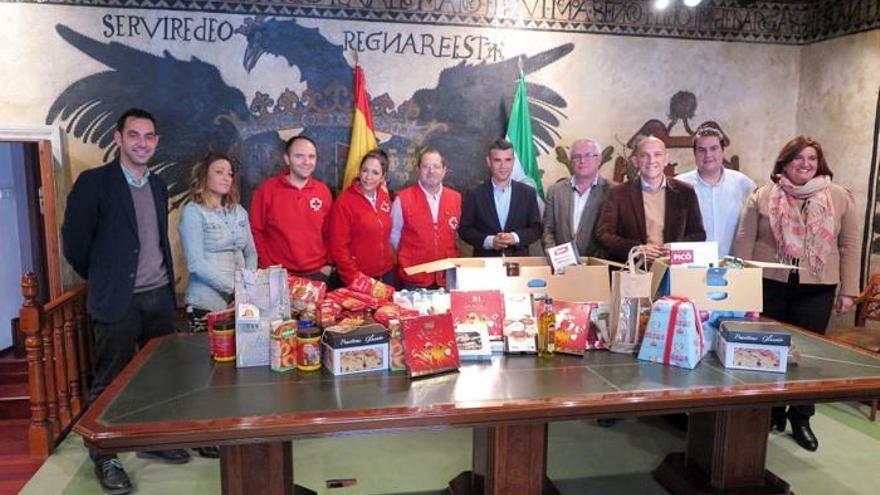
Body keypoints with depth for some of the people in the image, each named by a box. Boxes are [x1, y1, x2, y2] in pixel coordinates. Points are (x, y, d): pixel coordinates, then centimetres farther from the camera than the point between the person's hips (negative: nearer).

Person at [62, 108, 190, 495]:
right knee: (109, 382, 5)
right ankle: (104, 458, 20)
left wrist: (166, 281, 14)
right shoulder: (94, 182, -8)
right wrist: (102, 280, 4)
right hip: (118, 301, -6)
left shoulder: (158, 186, 11)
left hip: (160, 296, 6)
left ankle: (155, 441, 29)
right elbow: (75, 243, -7)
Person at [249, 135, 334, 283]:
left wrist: (329, 263, 2)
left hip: (317, 273, 3)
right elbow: (255, 231, -2)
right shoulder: (267, 189, -4)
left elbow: (329, 233, 9)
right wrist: (267, 265, -7)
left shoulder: (323, 191, 5)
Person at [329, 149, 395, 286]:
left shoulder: (384, 197, 3)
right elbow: (338, 248, -14)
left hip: (386, 273, 6)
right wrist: (355, 278, -16)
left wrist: (391, 262, 8)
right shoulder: (344, 202, -14)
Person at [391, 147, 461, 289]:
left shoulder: (456, 198, 4)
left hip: (447, 279, 3)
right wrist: (405, 263, 6)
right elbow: (393, 237, 4)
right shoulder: (403, 199, -4)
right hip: (413, 279, -2)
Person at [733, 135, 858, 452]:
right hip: (769, 285, 0)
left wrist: (848, 290, 1)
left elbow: (849, 246, 5)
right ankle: (772, 414, 25)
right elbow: (744, 243, 1)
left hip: (817, 289, 0)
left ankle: (801, 419, 21)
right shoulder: (762, 197, 2)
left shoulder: (840, 198, 5)